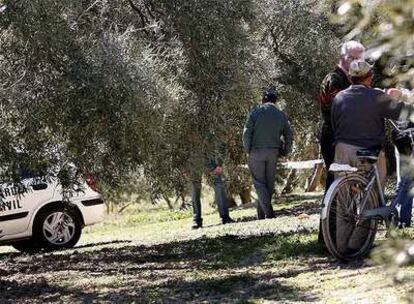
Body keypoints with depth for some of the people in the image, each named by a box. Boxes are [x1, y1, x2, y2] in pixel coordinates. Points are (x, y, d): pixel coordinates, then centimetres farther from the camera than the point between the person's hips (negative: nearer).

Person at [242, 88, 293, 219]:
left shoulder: (255, 112, -4)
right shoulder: (281, 115, 7)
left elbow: (247, 133, -9)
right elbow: (289, 135, 7)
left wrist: (247, 150, 1)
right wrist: (284, 152, 15)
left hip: (256, 151, -3)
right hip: (273, 153, 3)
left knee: (259, 183, -1)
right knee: (269, 183, 11)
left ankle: (268, 212, -16)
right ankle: (261, 213, 13)